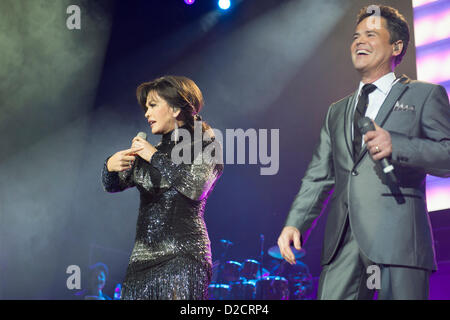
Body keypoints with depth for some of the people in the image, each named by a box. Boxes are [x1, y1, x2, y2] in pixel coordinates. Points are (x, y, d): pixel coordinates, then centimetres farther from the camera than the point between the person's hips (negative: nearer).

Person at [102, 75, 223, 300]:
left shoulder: (205, 146, 2)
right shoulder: (150, 151, 19)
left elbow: (197, 188, -15)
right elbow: (113, 186, 15)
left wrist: (155, 157, -9)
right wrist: (110, 166, -8)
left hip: (182, 257, -5)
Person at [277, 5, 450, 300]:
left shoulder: (424, 95, 10)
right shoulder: (337, 112, 26)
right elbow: (319, 177, 22)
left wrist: (396, 145, -15)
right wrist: (295, 223, 8)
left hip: (398, 238, -4)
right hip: (343, 241, 5)